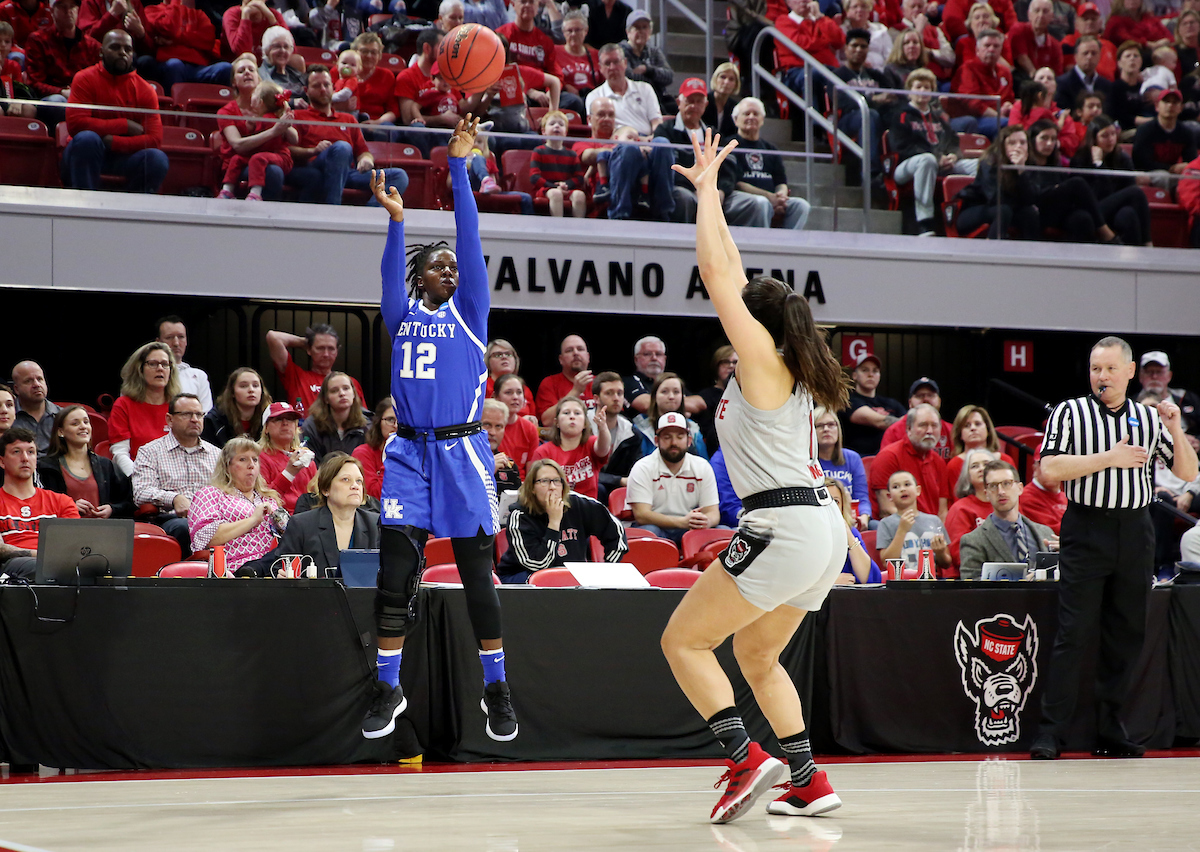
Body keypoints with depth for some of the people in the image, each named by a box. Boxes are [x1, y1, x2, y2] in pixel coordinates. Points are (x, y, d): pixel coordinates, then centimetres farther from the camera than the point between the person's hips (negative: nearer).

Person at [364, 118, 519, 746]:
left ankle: (496, 689, 10)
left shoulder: (468, 311, 6)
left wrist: (458, 165, -7)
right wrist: (395, 217, -19)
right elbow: (391, 270, -6)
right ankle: (389, 689, 9)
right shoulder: (402, 315, 11)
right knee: (395, 572, 0)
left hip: (461, 451, -2)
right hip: (408, 452, 2)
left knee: (476, 572, 1)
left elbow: (470, 240, -1)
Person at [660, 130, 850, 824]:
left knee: (683, 641, -1)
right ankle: (809, 782, 15)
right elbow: (733, 271, 23)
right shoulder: (789, 368, 16)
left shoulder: (763, 356, -5)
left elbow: (717, 272, -8)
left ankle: (747, 759, -15)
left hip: (783, 529, -9)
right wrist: (708, 194, 26)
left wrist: (708, 186, 1)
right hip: (822, 530, 9)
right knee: (756, 655, 21)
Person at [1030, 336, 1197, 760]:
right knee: (1075, 634, -7)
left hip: (1135, 533, 4)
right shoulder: (1069, 412, 3)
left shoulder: (1150, 418, 12)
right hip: (1086, 530, -4)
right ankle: (1051, 732, -5)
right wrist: (1109, 458, -13)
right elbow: (1049, 468, -9)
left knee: (1126, 634, 6)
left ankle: (1110, 732, 13)